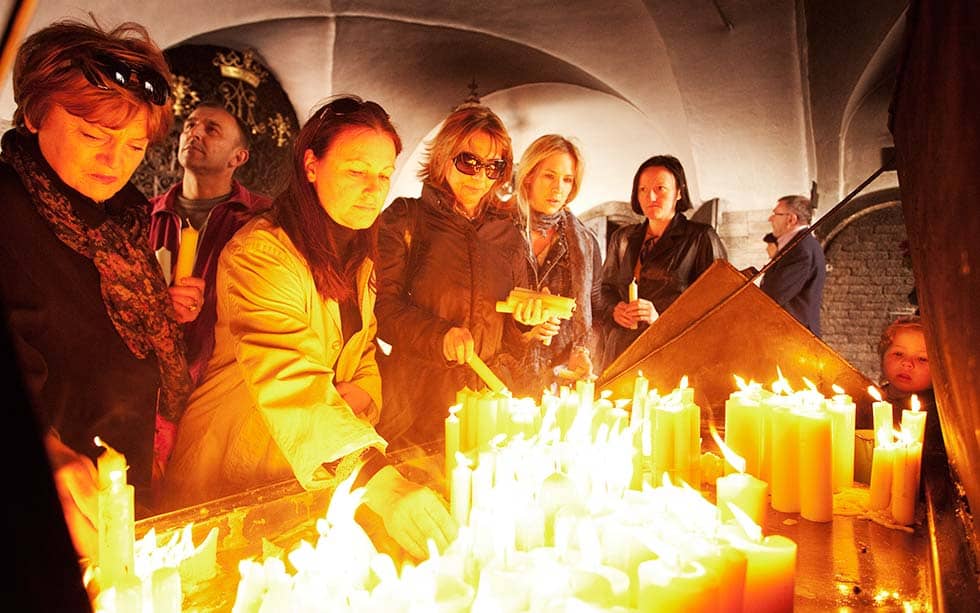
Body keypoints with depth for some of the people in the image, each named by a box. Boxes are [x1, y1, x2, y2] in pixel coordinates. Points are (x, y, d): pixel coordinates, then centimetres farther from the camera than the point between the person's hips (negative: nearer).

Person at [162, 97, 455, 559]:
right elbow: (291, 384, -33)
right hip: (230, 481, -6)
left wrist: (360, 393, -11)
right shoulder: (259, 252, -21)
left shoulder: (358, 258, 6)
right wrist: (379, 481, -44)